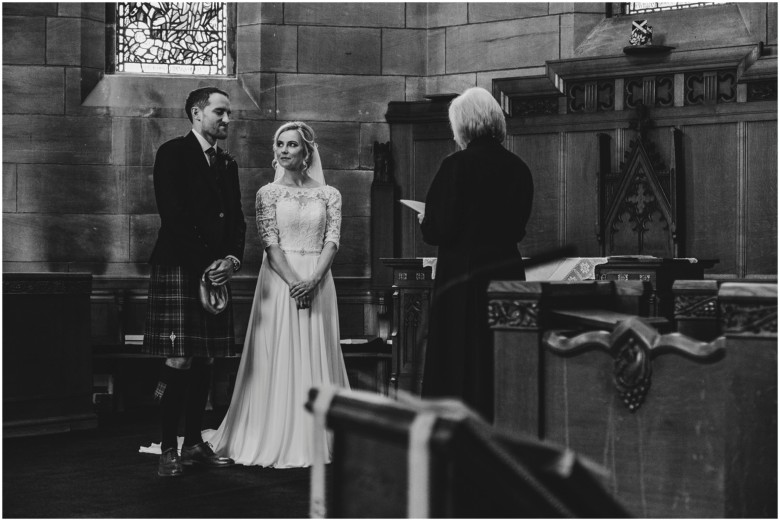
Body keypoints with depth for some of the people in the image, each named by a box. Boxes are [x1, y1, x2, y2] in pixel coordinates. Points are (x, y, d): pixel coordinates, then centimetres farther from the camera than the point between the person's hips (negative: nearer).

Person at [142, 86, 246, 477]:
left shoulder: (227, 164, 18)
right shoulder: (173, 154, -4)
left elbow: (237, 220, 16)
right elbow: (173, 216, -12)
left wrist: (232, 259, -4)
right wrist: (203, 266, -15)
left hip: (217, 272, 7)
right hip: (178, 268, -7)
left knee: (205, 361, 7)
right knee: (179, 361, -9)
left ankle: (195, 444, 13)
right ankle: (169, 449, -4)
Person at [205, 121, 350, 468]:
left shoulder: (328, 195, 7)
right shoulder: (268, 193, 4)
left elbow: (332, 241, -1)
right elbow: (270, 243, -5)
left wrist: (313, 279, -16)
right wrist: (293, 282, -17)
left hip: (317, 283, 1)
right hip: (279, 281, -1)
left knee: (316, 358, 3)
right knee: (279, 358, -2)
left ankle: (317, 438, 9)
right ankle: (278, 441, 2)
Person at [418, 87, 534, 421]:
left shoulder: (457, 166, -13)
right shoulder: (518, 168, 2)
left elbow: (438, 230, -14)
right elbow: (517, 227, 11)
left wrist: (424, 220, 7)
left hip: (462, 277, -5)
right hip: (508, 275, 5)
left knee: (458, 368, 3)